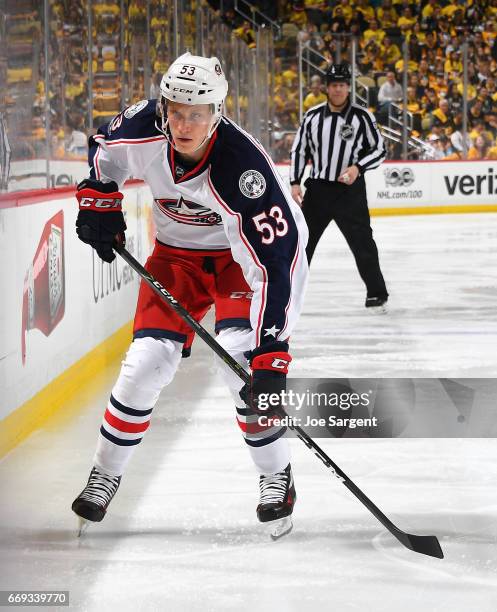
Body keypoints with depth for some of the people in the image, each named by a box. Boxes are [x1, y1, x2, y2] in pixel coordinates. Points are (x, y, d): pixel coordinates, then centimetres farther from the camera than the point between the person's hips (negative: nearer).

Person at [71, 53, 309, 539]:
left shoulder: (241, 166, -37)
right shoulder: (142, 128, -23)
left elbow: (272, 264, -41)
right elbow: (104, 148, 6)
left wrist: (271, 356, -45)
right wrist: (98, 201, 0)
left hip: (244, 254, -4)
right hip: (177, 253, 4)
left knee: (240, 353, -24)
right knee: (148, 361, -8)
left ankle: (277, 478, -5)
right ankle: (105, 474, 13)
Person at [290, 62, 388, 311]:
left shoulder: (362, 117, -4)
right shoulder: (312, 116, 4)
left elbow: (379, 150, 0)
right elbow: (299, 150, 10)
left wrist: (358, 167, -16)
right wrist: (295, 183, 2)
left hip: (350, 190, -3)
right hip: (318, 188, 3)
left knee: (362, 242, -5)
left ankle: (376, 293, 5)